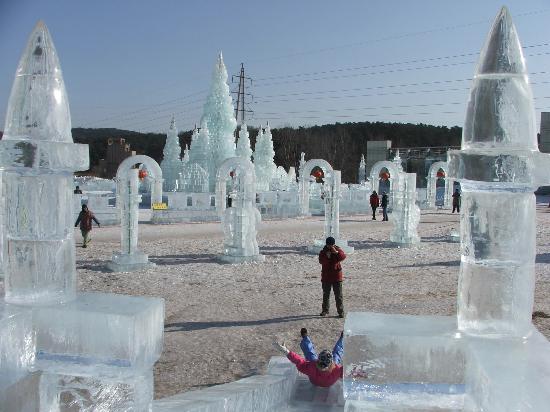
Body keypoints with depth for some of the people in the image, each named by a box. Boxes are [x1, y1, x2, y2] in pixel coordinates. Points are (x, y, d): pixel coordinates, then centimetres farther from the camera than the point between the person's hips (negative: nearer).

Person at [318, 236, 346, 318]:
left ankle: (340, 311, 5)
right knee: (326, 294, 13)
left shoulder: (338, 250, -1)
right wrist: (326, 257, -27)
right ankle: (325, 310, 25)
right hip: (326, 276, 2)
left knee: (338, 295, 0)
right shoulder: (323, 252, 1)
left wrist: (336, 252, -35)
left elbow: (343, 256, -21)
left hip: (337, 276, -2)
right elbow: (321, 261, -13)